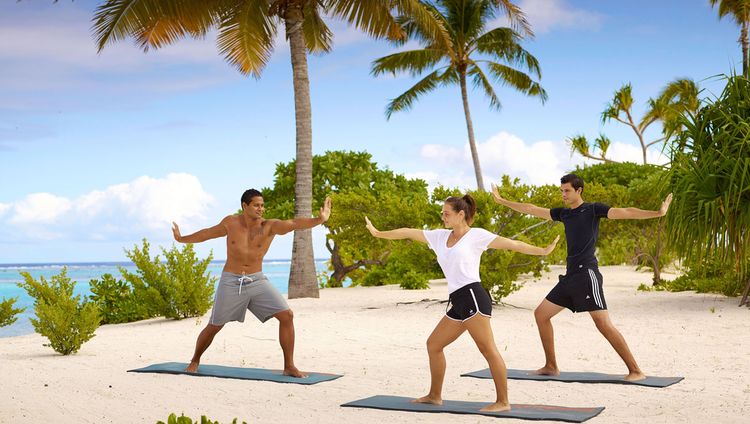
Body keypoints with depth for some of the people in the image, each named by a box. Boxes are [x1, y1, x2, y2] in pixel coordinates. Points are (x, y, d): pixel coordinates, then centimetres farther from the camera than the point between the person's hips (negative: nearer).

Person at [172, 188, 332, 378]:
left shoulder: (269, 226, -10)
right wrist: (182, 239, 30)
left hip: (257, 281, 0)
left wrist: (319, 219, -47)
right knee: (213, 327, 10)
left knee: (287, 315, -15)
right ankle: (195, 361, 38)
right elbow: (207, 233, 15)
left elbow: (294, 223, -28)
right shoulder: (231, 223, -4)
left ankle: (289, 366, -4)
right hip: (231, 282, 0)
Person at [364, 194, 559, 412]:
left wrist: (542, 250, -4)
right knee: (433, 344, 13)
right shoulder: (440, 237, 18)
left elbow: (512, 244, -1)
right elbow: (408, 232, 22)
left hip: (472, 297, -8)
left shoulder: (476, 235, 0)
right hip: (458, 304, 8)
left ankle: (503, 401, -5)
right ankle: (435, 395, 24)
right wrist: (378, 233, 27)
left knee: (488, 350, -9)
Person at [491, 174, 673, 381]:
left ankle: (635, 371, -11)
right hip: (570, 276, 8)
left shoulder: (593, 209, -2)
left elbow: (624, 212, -13)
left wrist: (657, 213, -25)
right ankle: (551, 366, 18)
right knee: (541, 313, 10)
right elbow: (532, 209, 24)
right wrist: (501, 201, 28)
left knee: (604, 324, -16)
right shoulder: (563, 213, 17)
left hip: (587, 274, -8)